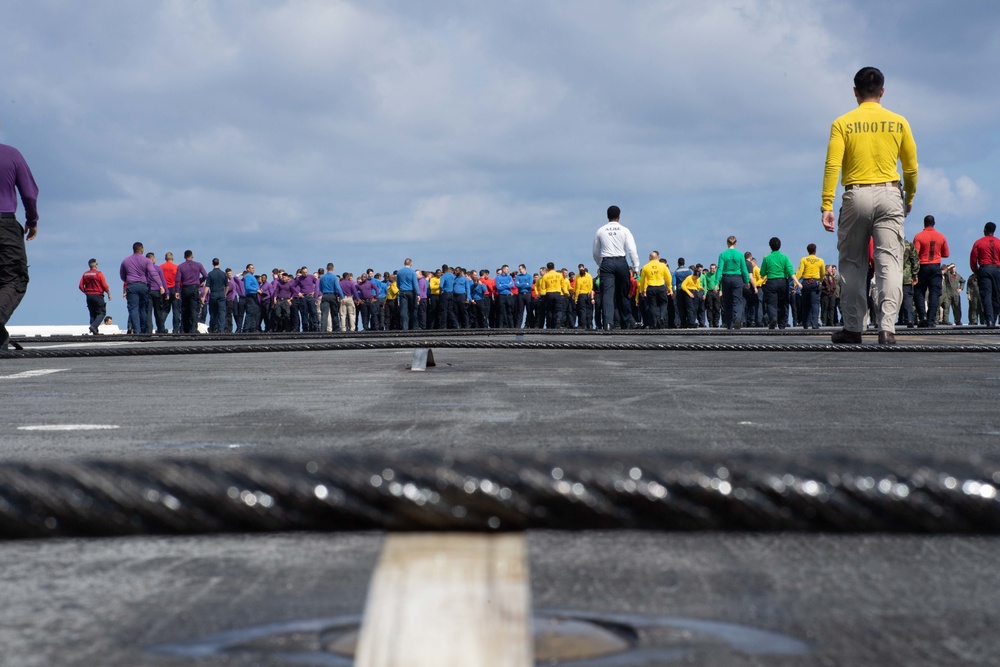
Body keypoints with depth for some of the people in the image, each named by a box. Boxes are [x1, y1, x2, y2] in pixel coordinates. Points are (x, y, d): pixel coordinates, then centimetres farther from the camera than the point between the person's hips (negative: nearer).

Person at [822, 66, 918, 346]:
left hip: (856, 196, -1)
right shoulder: (898, 123, 5)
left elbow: (832, 166, -8)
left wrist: (826, 205, -8)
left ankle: (853, 328, 10)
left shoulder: (843, 123, 0)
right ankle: (887, 327, -13)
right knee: (889, 261, -2)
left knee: (852, 264, 8)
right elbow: (911, 168, 9)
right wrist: (909, 198, 24)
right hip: (889, 196, 1)